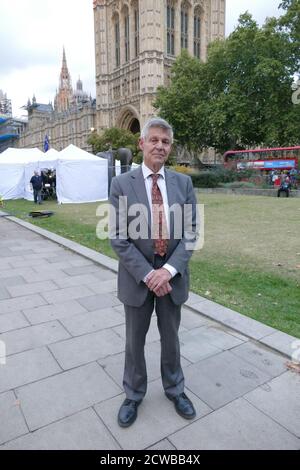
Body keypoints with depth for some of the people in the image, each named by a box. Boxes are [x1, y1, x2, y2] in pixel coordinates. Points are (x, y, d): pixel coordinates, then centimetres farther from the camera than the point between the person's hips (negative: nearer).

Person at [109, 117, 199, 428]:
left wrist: (169, 269, -16)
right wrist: (147, 274, -17)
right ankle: (133, 395, 41)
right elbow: (118, 238, -11)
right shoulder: (121, 184, -7)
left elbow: (191, 232, -3)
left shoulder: (183, 183, 0)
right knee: (135, 341, 16)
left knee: (171, 338, 20)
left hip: (173, 277, 2)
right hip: (137, 279, -1)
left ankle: (175, 390, 45)